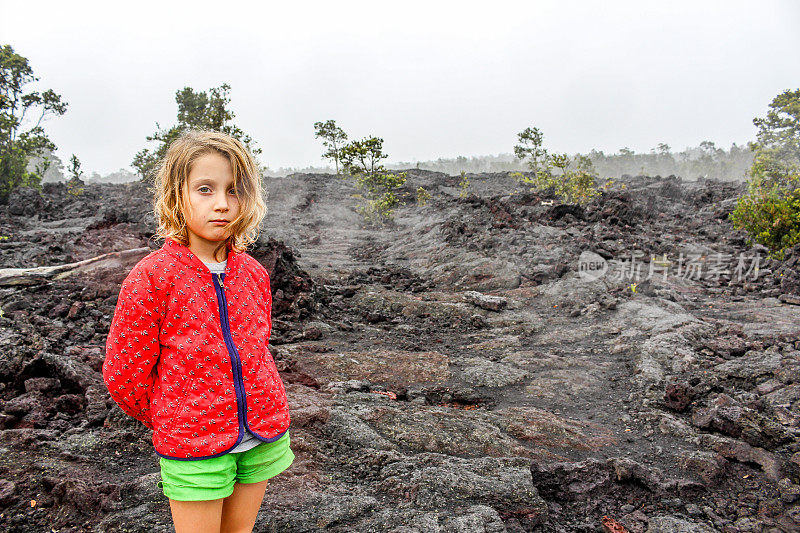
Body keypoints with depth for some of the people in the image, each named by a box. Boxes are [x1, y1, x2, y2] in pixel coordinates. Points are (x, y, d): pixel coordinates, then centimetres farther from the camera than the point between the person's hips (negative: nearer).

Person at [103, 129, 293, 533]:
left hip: (263, 436, 4)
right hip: (192, 448, -4)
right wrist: (168, 423, 5)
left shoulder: (253, 273, -1)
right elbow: (122, 374, -7)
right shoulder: (151, 278, -15)